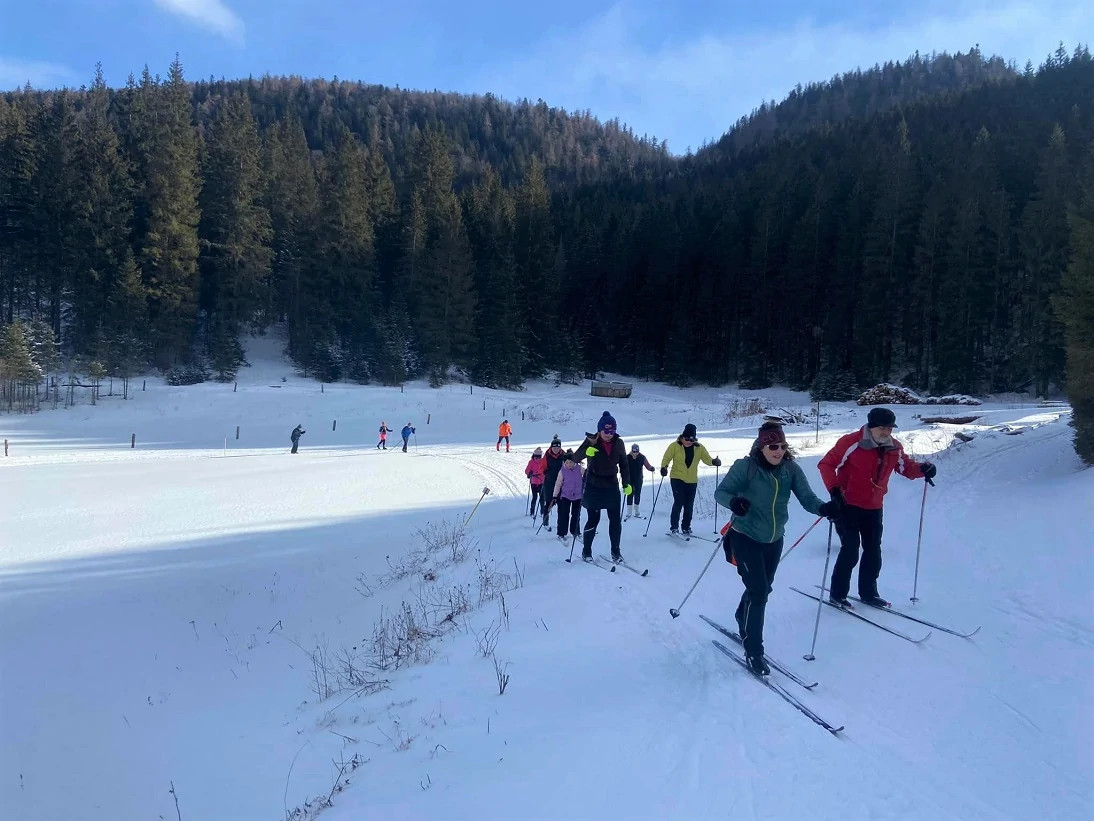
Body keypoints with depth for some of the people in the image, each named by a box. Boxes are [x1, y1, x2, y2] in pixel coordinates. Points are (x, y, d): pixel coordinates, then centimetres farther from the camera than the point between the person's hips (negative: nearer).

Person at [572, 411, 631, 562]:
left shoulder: (618, 443, -1)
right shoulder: (591, 441, -10)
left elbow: (624, 464, 9)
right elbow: (576, 458, -18)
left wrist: (626, 483, 3)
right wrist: (586, 451, -38)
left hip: (612, 485, 3)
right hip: (594, 486, -3)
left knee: (616, 519, 2)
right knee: (593, 519, 1)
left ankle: (615, 551, 14)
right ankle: (586, 551, 16)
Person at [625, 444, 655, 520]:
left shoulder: (642, 458, -5)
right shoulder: (627, 458, -9)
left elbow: (647, 465, -8)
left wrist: (651, 468, -29)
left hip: (639, 479, 2)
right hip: (630, 479, -2)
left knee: (638, 495, 8)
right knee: (630, 495, -3)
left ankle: (636, 512, 19)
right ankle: (628, 513, 3)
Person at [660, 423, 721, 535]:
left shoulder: (699, 448, 1)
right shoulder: (675, 446, -6)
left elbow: (706, 458, -2)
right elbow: (666, 458, -5)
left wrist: (714, 462, -23)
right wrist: (664, 467, -23)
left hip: (692, 481, 3)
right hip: (677, 479, -3)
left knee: (689, 505, 7)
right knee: (679, 502, -13)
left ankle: (686, 527, 21)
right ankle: (673, 527, -2)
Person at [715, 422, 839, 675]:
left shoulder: (791, 469, -7)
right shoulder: (746, 466, -19)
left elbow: (807, 498, -13)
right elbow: (720, 492, -18)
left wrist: (824, 508, -35)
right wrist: (733, 501, -41)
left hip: (774, 540, 6)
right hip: (746, 538, -5)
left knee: (763, 589, 21)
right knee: (758, 591, -12)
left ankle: (743, 620, 51)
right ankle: (753, 651, 0)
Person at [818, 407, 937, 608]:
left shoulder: (894, 448, 0)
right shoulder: (852, 443, -18)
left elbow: (906, 467, 14)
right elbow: (826, 464, -13)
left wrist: (922, 469, -8)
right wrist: (834, 489, -25)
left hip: (874, 508, 6)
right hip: (848, 505, -6)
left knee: (873, 551, 12)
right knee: (850, 550, -8)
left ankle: (868, 593, 27)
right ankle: (837, 594, 7)